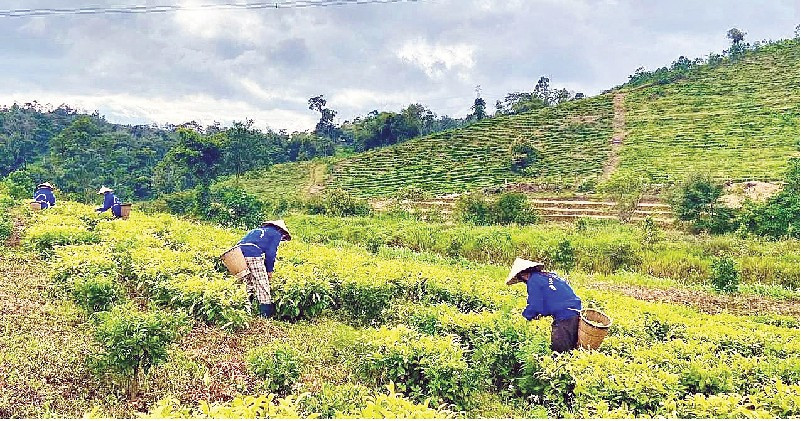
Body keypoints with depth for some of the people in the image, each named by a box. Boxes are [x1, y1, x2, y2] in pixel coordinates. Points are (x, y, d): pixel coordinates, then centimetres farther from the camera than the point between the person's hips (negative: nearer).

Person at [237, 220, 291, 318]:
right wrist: (270, 270, 10)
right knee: (262, 284, -1)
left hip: (240, 252, 7)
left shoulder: (259, 230, 35)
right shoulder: (276, 234, 13)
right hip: (254, 254, -7)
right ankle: (266, 314, -1)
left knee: (250, 284, 17)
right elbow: (271, 253, 1)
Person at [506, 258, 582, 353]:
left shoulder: (533, 281, -8)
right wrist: (542, 313, 24)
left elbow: (534, 306, -9)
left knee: (558, 348, -7)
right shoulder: (549, 275, 19)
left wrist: (524, 316, 9)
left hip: (565, 317, -9)